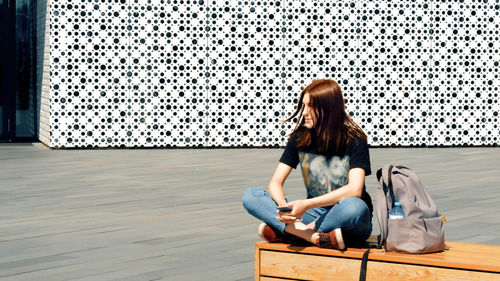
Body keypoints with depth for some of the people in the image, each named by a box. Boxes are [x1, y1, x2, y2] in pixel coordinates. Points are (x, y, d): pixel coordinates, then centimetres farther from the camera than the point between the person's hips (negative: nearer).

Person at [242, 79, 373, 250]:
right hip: (315, 215, 4)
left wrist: (307, 205, -28)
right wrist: (283, 205, -24)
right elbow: (276, 182, 0)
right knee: (250, 196, -13)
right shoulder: (300, 138, 3)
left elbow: (354, 189, -21)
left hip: (344, 220, -4)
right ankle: (315, 237, -29)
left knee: (355, 207, -40)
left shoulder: (354, 139, -9)